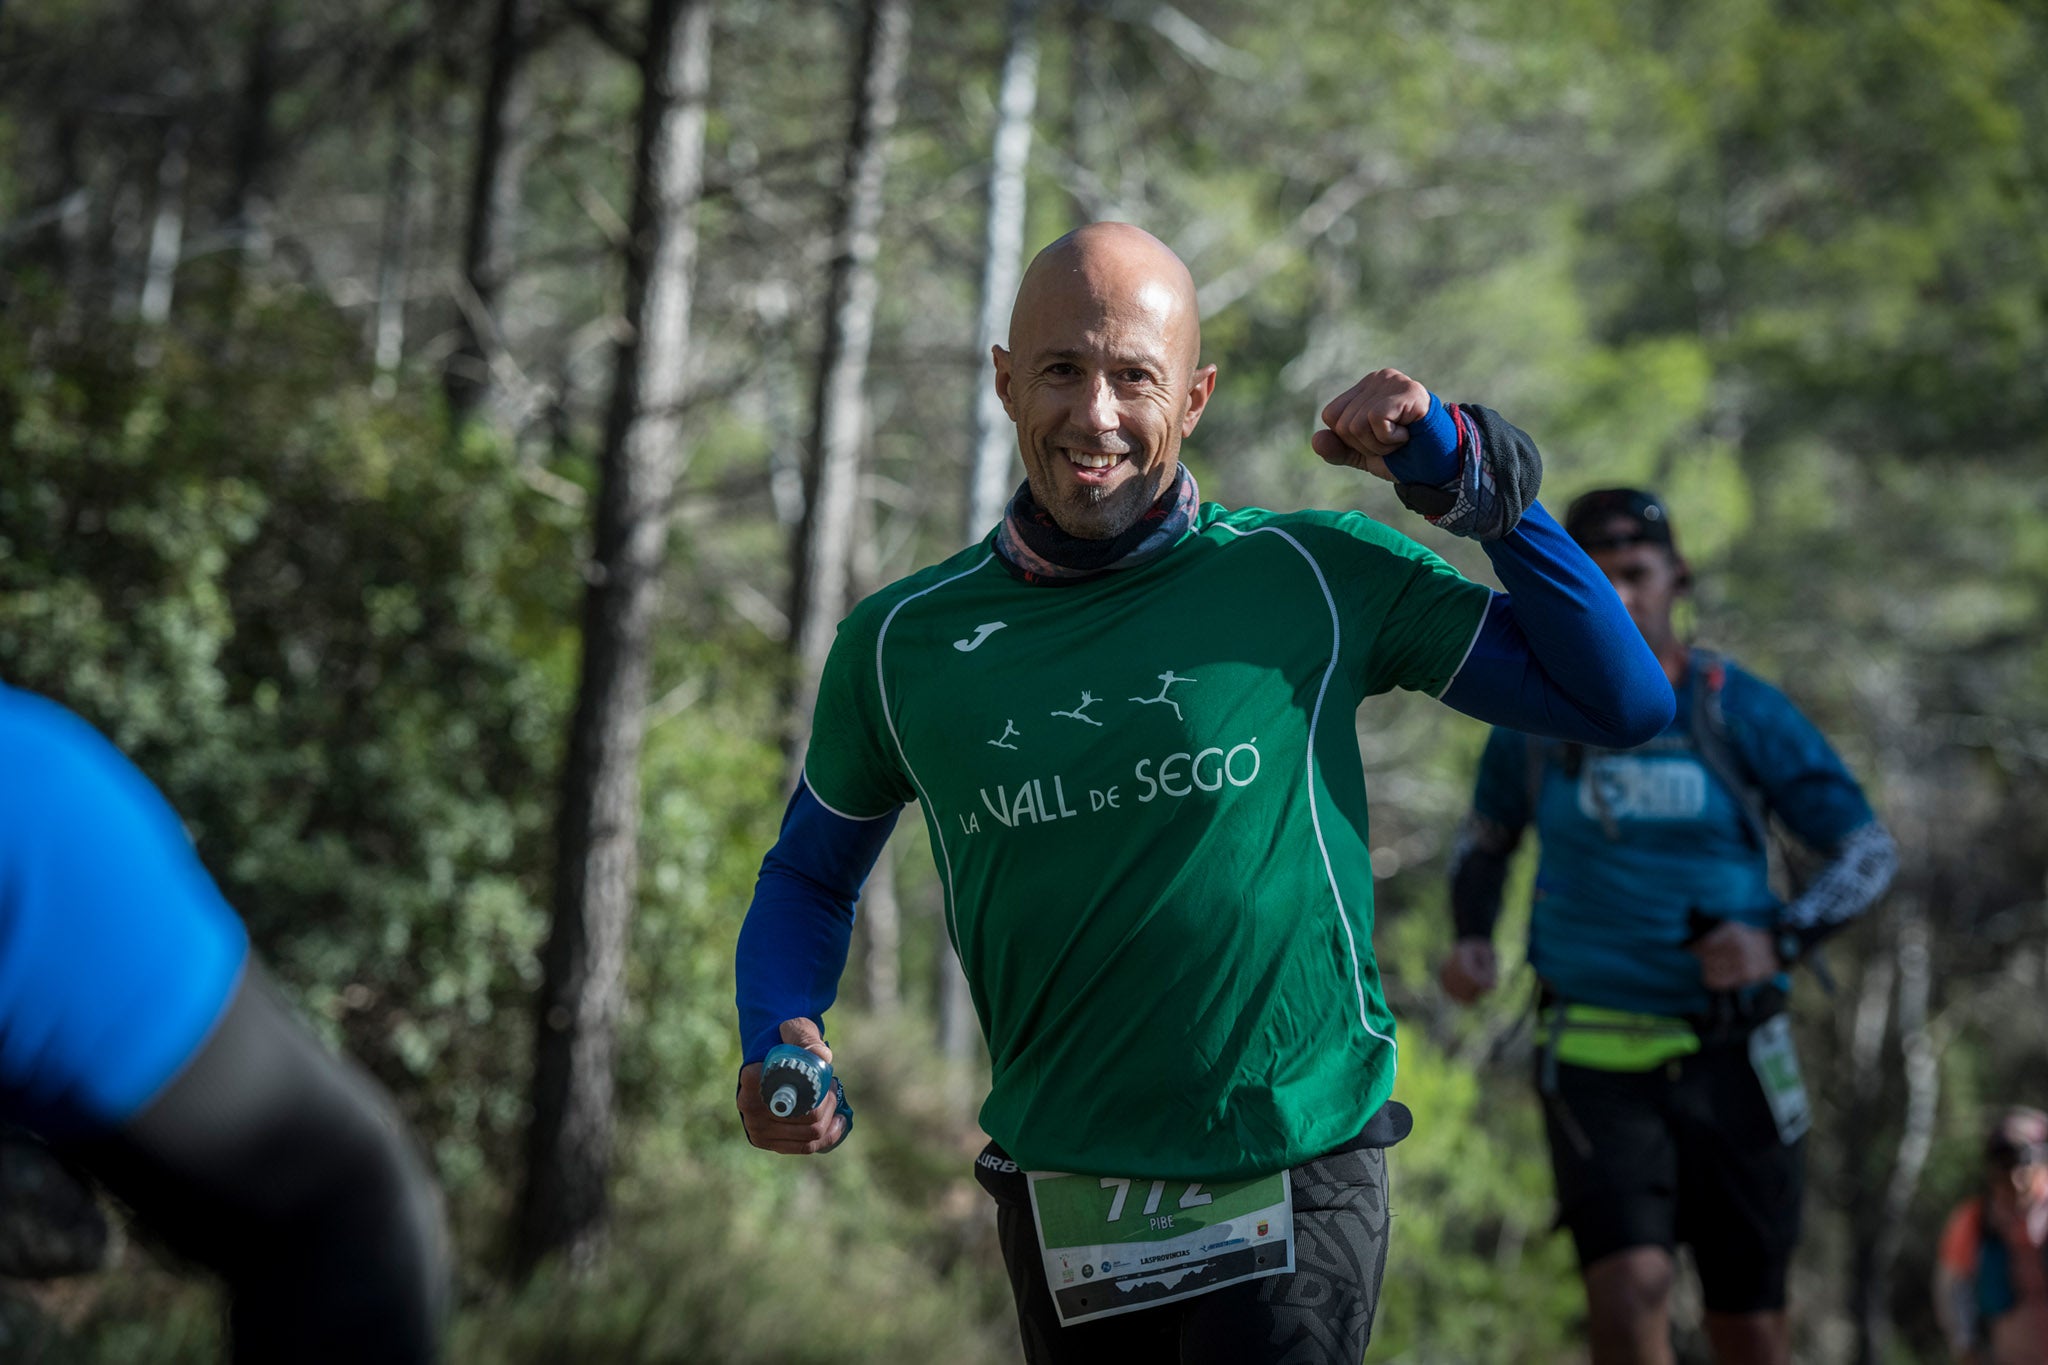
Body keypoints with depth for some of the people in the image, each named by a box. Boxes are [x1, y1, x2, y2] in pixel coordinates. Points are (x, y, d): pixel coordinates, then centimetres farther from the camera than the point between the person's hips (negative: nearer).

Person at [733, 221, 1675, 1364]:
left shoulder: (1319, 578, -3)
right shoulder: (902, 644, 2)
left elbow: (1628, 703, 2)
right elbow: (812, 873, 18)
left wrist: (1470, 478, -6)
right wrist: (781, 1043, -1)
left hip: (1292, 1186, -2)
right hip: (1060, 1213, 3)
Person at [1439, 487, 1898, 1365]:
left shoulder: (1742, 712, -1)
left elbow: (1868, 849, 0)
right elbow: (1486, 838, 21)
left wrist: (1780, 940, -17)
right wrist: (1472, 938, 2)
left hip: (1731, 1057, 1)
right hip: (1595, 1057, 0)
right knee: (1630, 1291, -20)